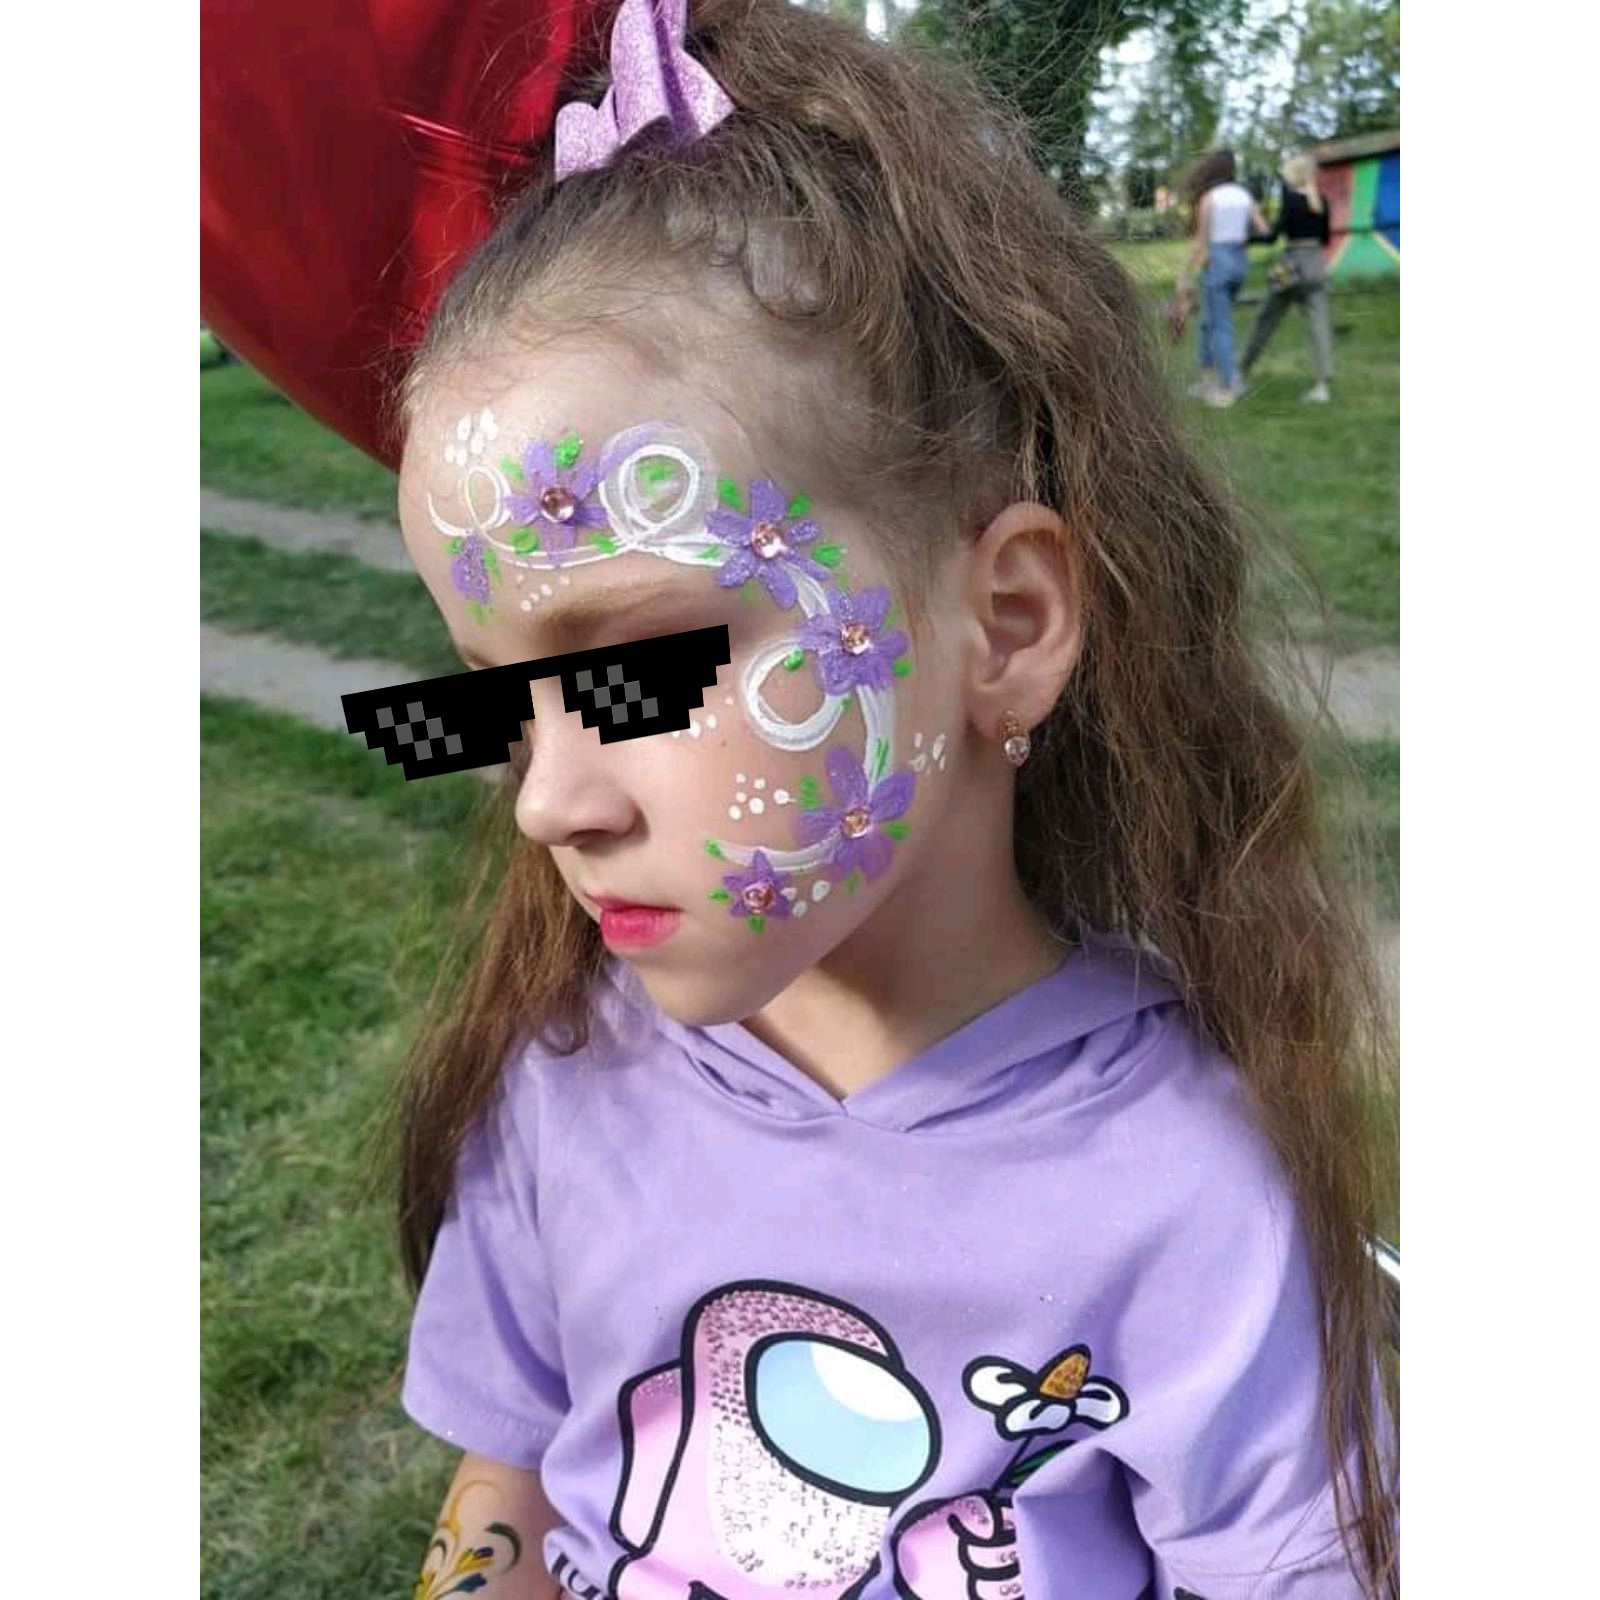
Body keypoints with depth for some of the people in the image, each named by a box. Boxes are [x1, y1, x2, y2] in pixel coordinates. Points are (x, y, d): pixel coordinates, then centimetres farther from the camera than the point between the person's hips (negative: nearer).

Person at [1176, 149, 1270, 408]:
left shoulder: (1208, 198, -9)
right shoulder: (1244, 195, 6)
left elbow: (1200, 242, -11)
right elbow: (1264, 231, 3)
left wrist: (1184, 277, -7)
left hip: (1216, 263, -6)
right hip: (1240, 261, 6)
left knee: (1220, 327, -2)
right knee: (1209, 322, 18)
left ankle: (1229, 388, -2)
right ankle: (1207, 379, 19)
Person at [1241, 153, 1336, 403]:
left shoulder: (1290, 197, -7)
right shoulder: (1321, 200, 8)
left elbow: (1276, 232, -15)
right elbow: (1325, 238, 14)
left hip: (1292, 264, -4)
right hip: (1316, 264, 4)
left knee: (1266, 319, 11)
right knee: (1319, 323, -3)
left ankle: (1243, 371, 24)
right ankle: (1322, 385, -13)